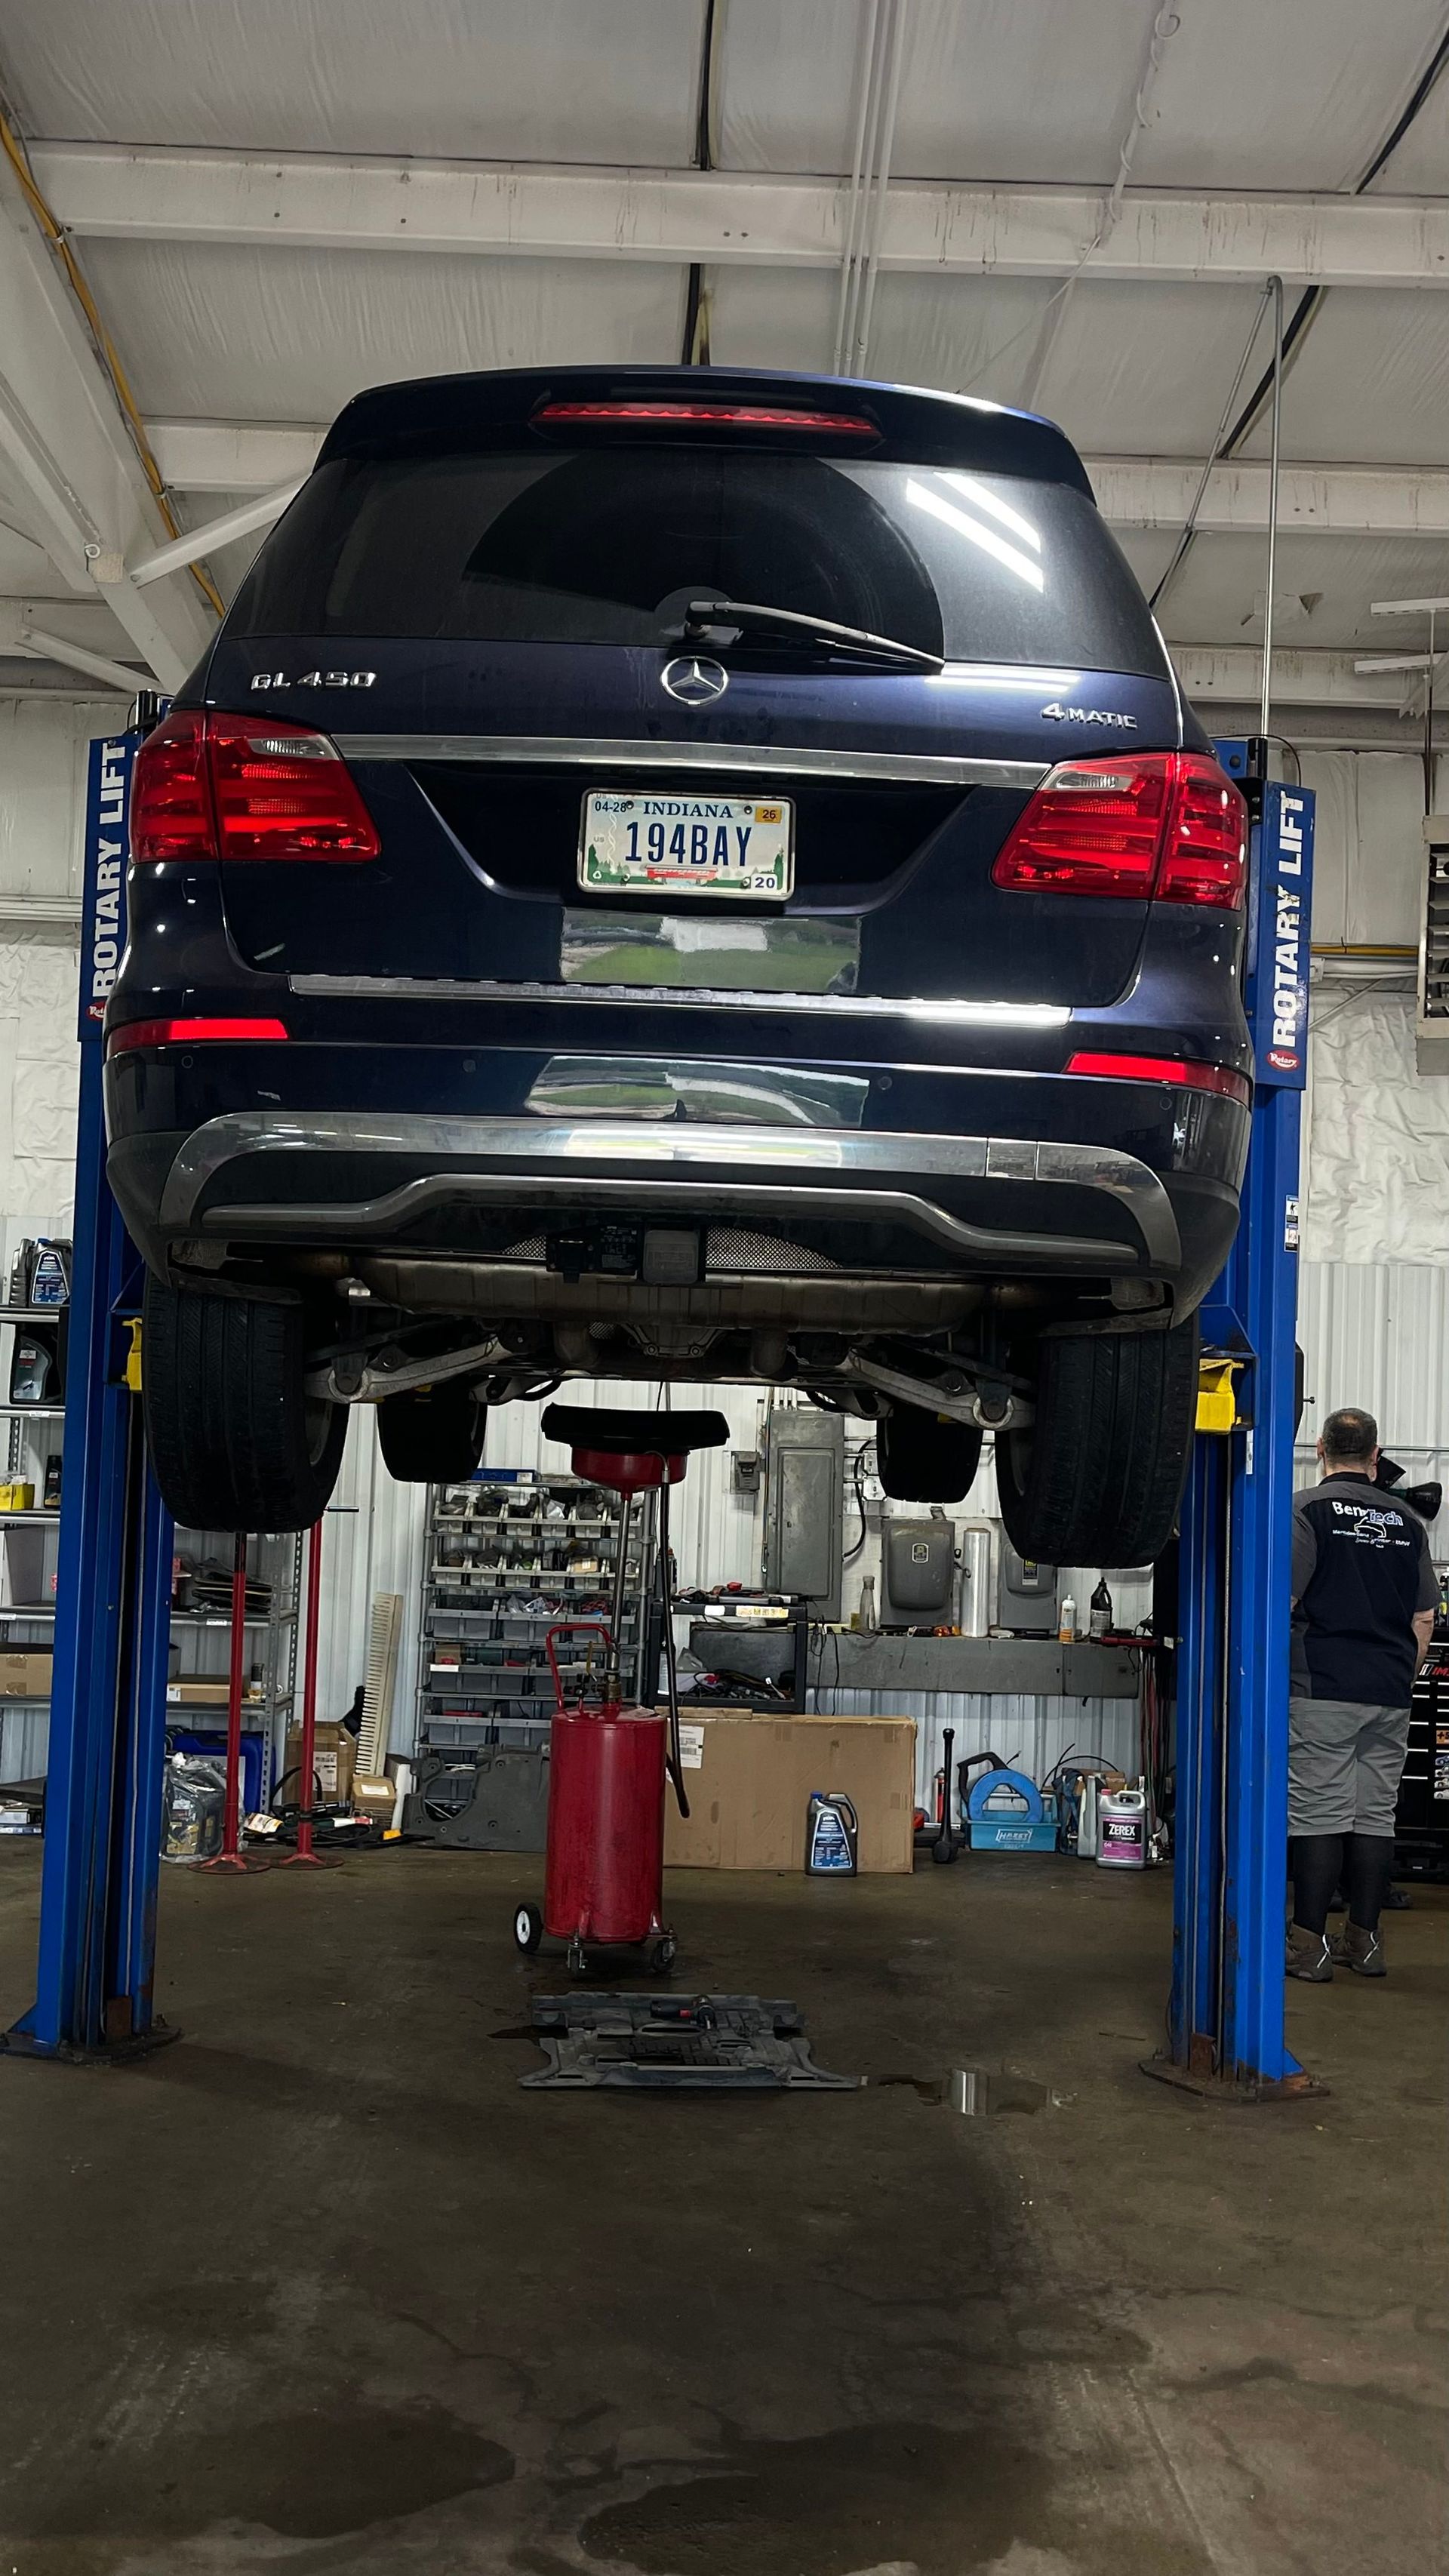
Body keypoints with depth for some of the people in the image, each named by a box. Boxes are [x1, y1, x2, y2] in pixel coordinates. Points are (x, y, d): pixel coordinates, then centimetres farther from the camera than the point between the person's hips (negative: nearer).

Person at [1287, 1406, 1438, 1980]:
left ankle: (1309, 1945, -2)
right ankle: (1365, 1941, 13)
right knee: (1376, 1815, 8)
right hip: (1390, 1696, 5)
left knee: (1318, 1813, -3)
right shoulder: (1407, 1521, 11)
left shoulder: (1308, 1510, -5)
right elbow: (1424, 1619, 13)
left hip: (1323, 1690, -5)